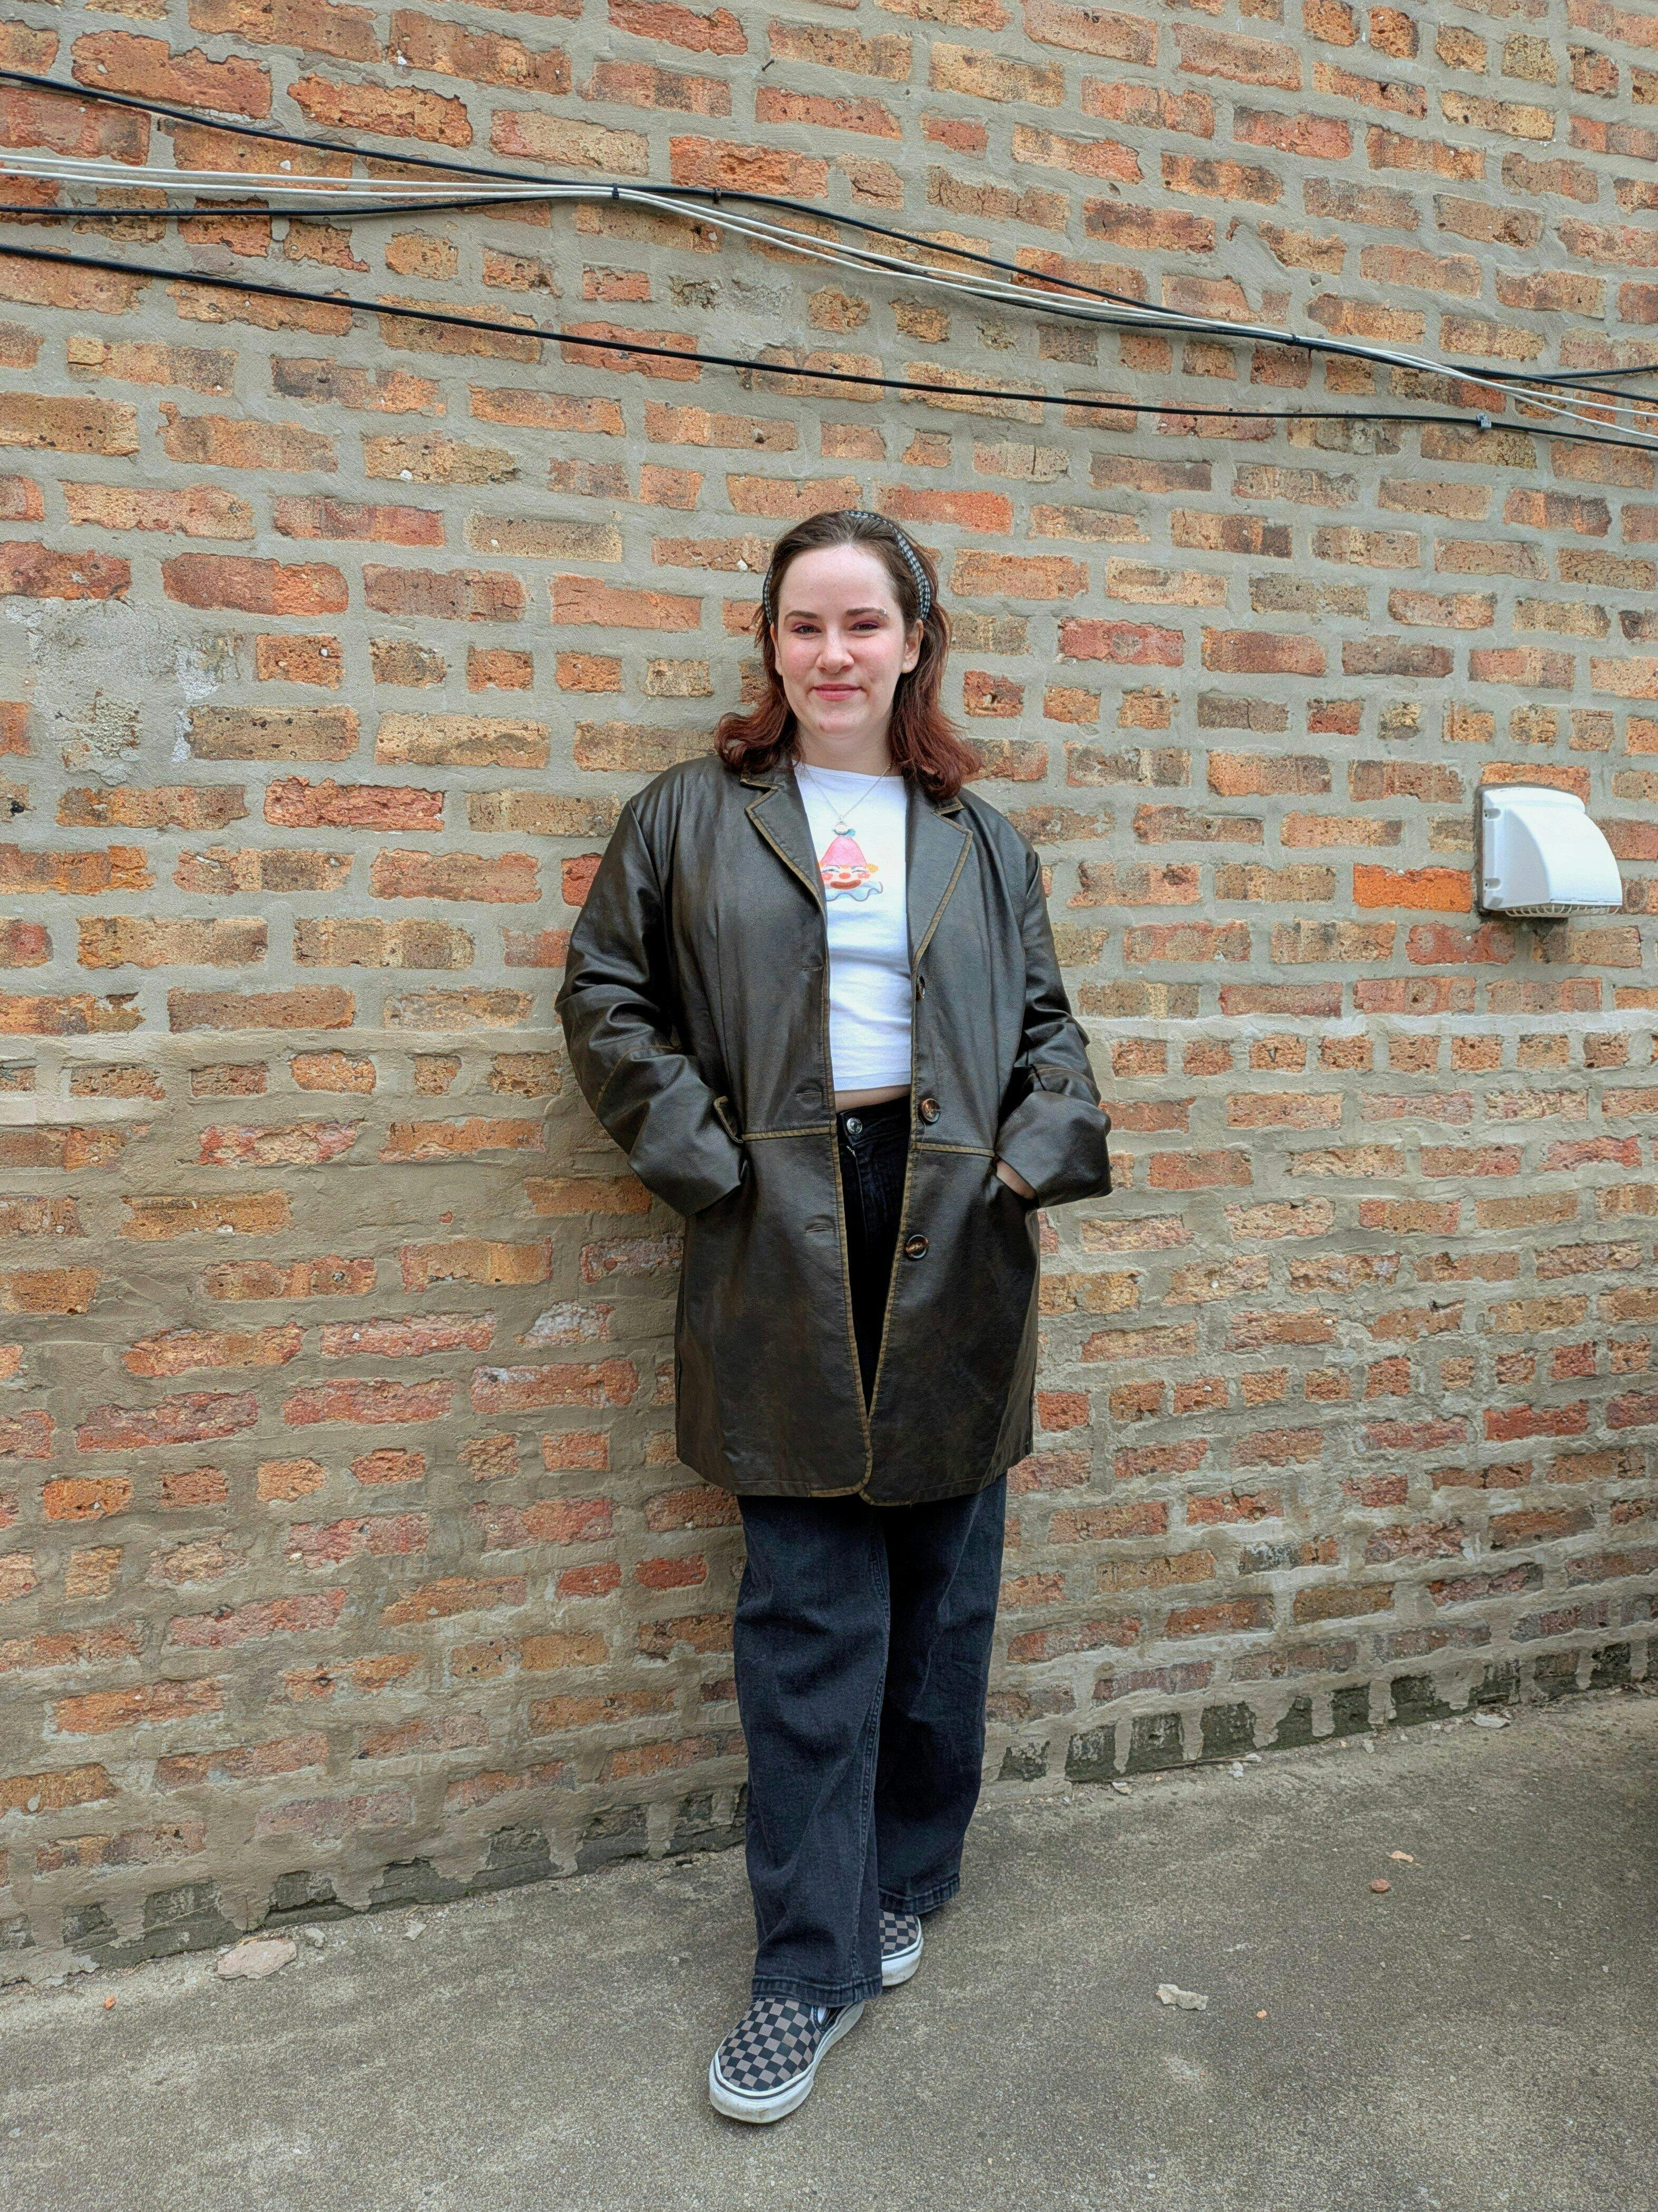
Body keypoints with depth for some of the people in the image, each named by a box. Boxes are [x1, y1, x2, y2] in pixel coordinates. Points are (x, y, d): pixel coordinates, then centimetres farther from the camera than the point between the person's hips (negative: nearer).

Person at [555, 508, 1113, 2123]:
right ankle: (810, 1963, 16)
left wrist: (1037, 1154, -2)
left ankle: (903, 1882, 34)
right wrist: (702, 1154, -6)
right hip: (784, 1250, -2)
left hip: (952, 1246, 3)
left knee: (942, 1594, 12)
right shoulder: (691, 817, 5)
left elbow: (1045, 1022, 15)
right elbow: (606, 995, 5)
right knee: (807, 1613, 1)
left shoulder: (978, 836, 12)